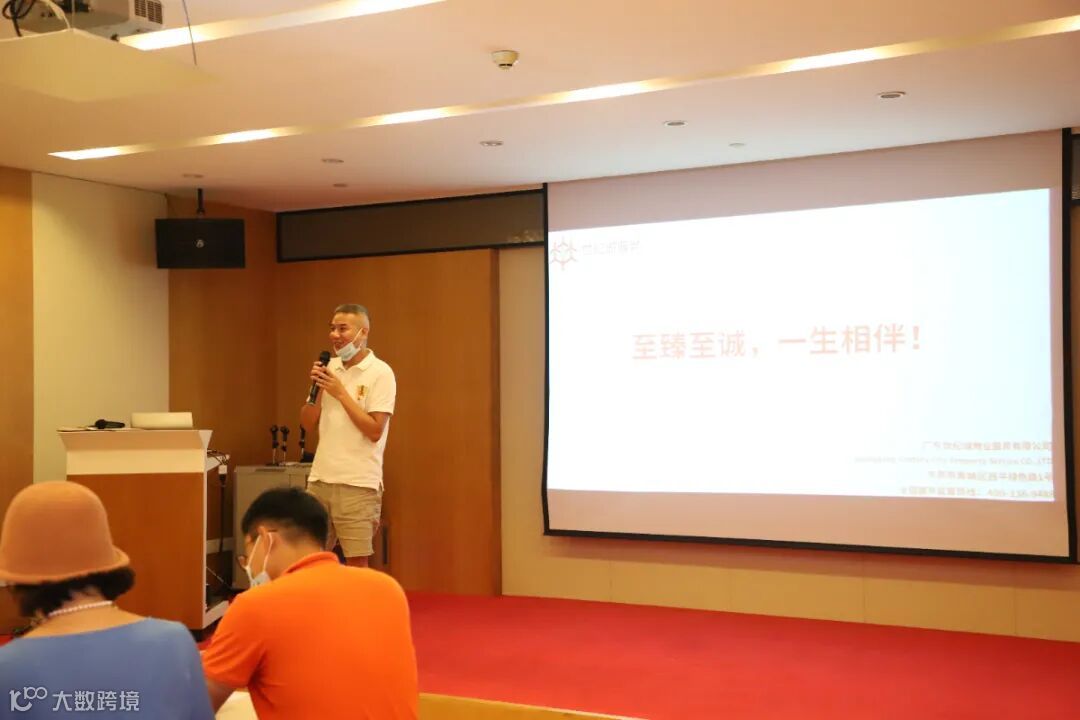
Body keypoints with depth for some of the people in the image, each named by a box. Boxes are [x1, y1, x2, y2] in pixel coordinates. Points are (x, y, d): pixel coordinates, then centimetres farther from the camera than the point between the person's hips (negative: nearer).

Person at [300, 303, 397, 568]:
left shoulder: (380, 373, -7)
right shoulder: (328, 368, 10)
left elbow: (374, 431, -15)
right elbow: (307, 424, 11)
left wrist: (341, 393, -14)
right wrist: (316, 389, -4)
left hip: (357, 485, -6)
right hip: (319, 479, 6)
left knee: (357, 564, 0)